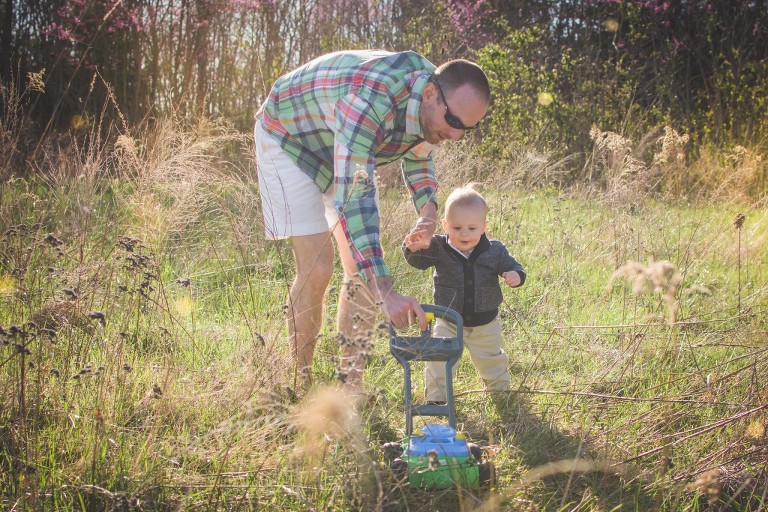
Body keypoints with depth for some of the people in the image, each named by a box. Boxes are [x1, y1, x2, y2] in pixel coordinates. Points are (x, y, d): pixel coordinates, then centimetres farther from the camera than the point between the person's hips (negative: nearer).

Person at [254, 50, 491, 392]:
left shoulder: (434, 104, -17)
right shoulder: (371, 101, -44)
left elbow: (418, 156, 6)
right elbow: (351, 198, -48)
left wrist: (428, 208, -16)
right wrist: (386, 294, -54)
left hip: (349, 153, 8)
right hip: (289, 139, -7)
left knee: (365, 267, -1)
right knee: (316, 269, -15)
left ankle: (351, 384, 7)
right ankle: (299, 385, 1)